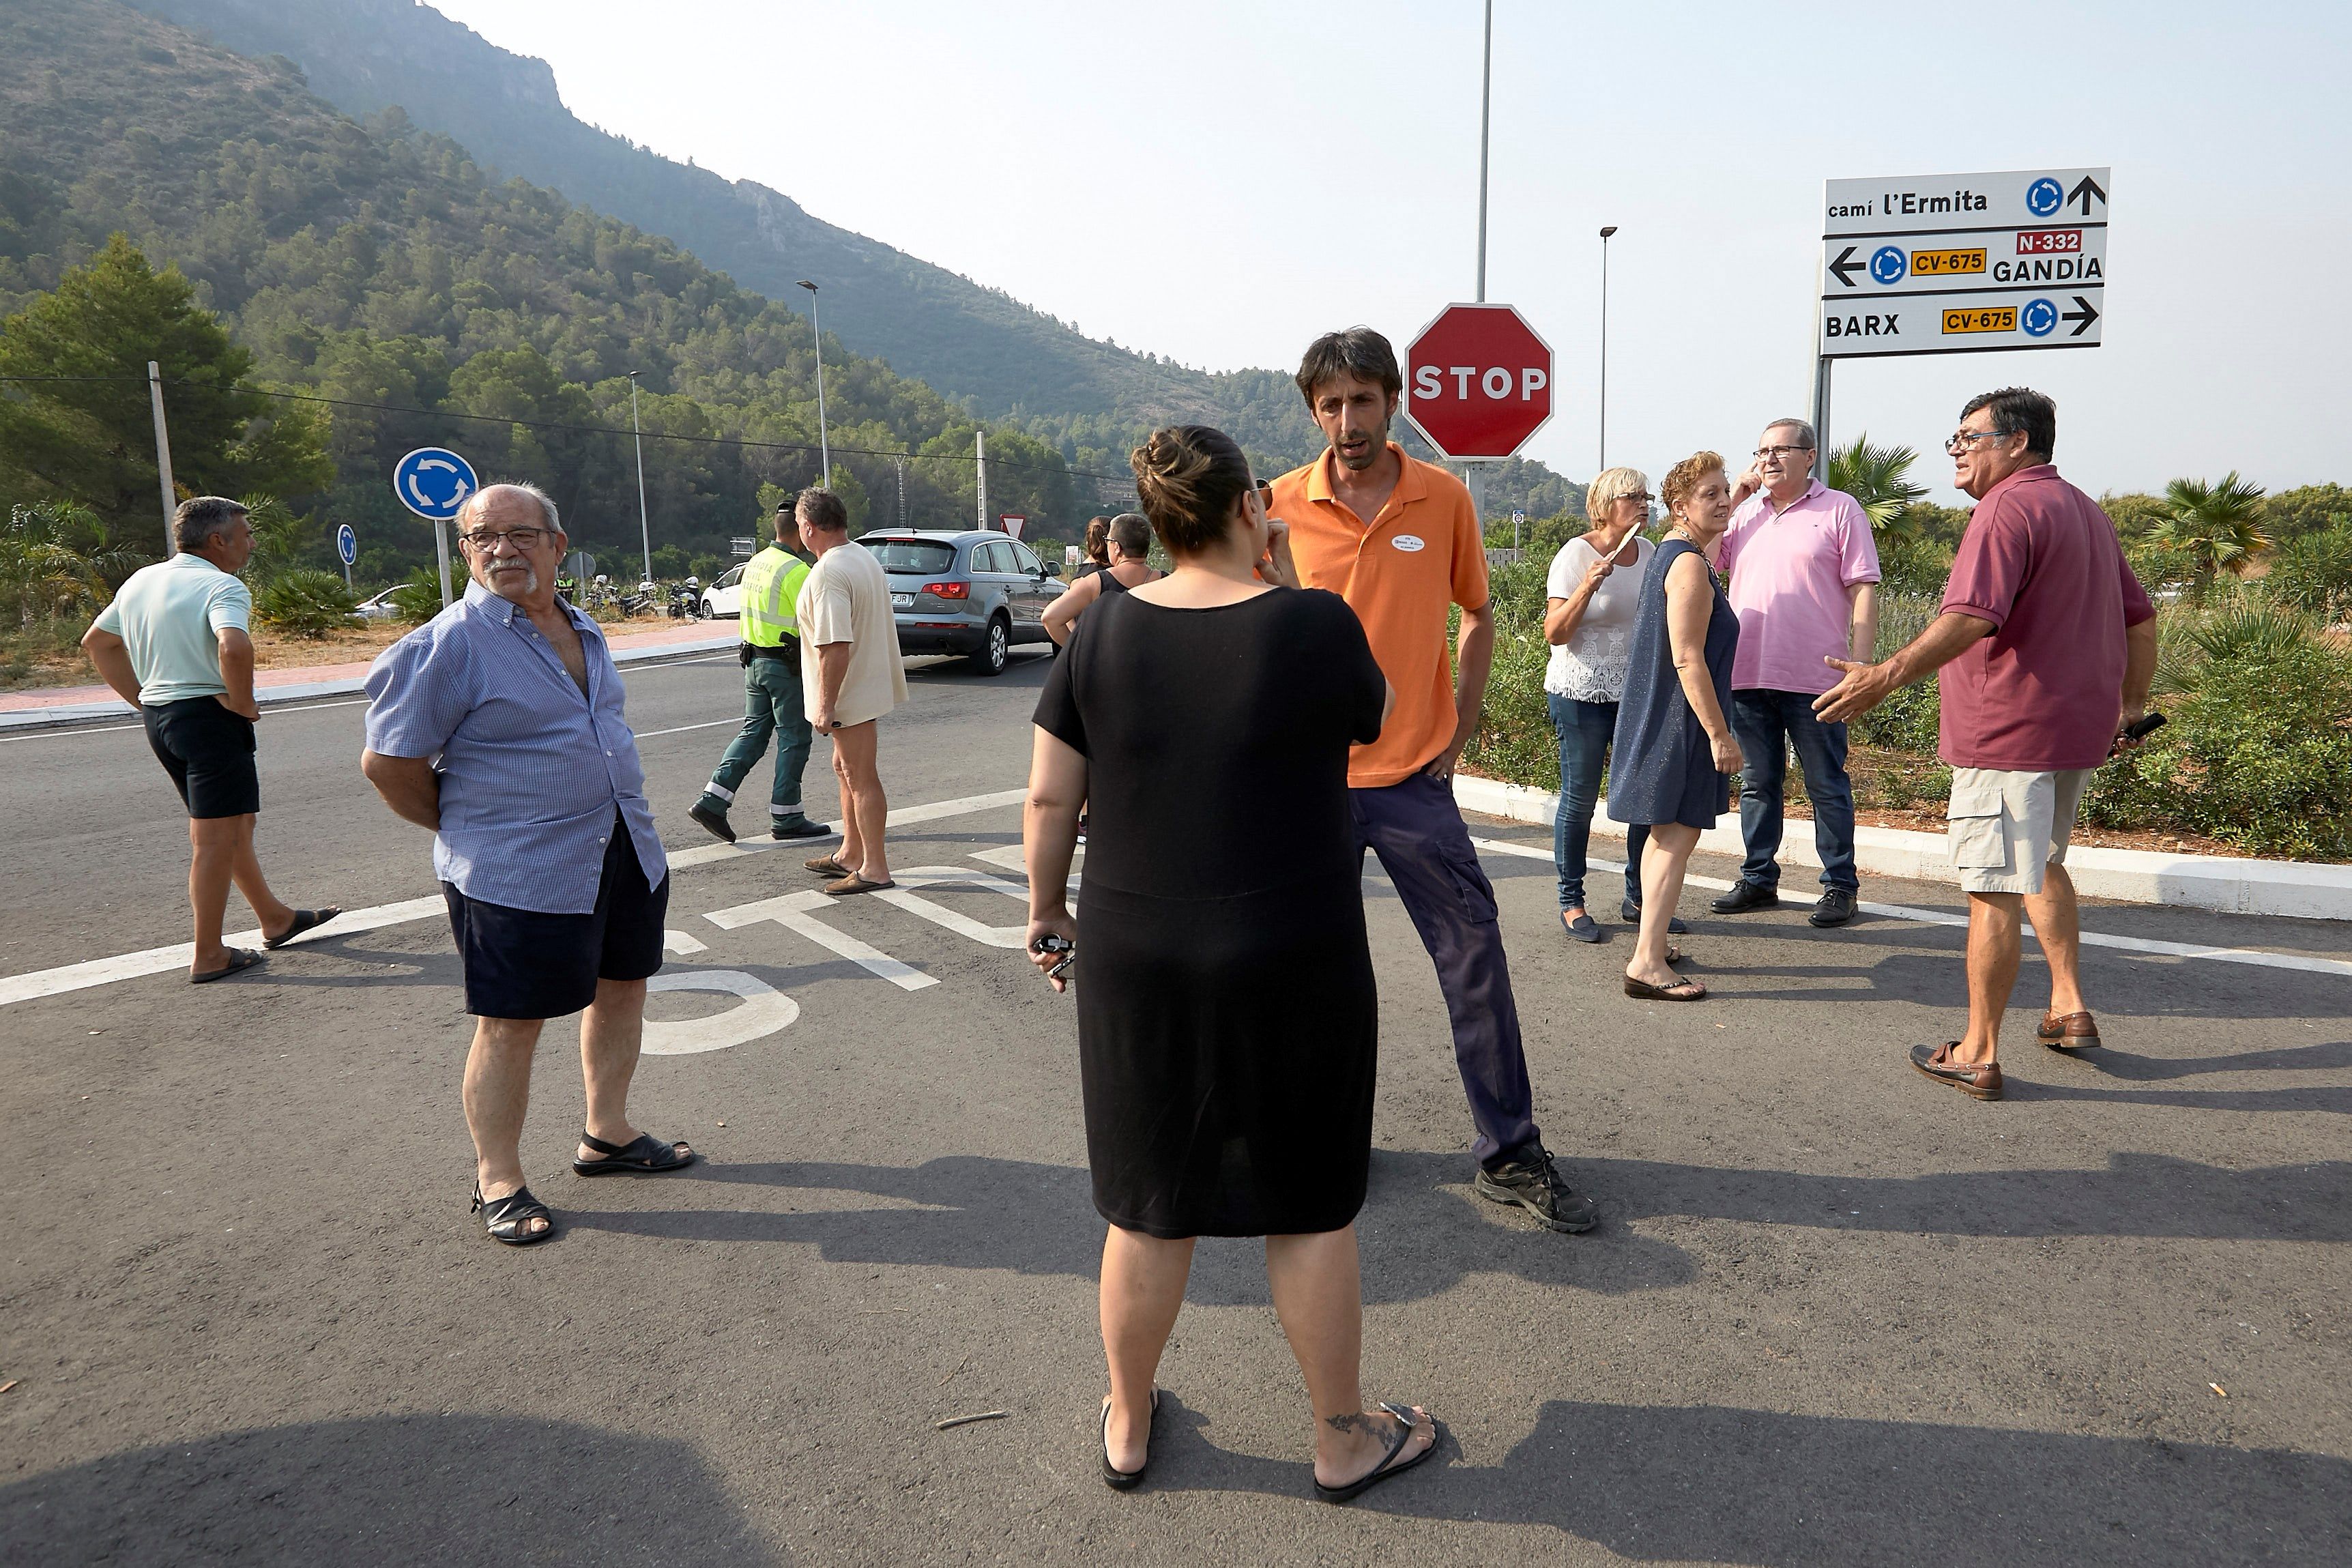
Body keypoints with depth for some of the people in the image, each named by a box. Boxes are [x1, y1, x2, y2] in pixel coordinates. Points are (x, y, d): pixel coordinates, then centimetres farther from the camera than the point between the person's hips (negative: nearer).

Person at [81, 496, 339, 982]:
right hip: (207, 714, -9)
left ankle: (275, 918, 32)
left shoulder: (140, 581, 14)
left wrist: (141, 699, 20)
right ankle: (209, 956, 3)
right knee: (217, 836, -2)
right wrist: (243, 704, -19)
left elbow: (95, 642, 23)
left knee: (232, 821, 20)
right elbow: (233, 647, -33)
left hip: (158, 717, 9)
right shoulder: (222, 586, -14)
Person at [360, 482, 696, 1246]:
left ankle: (607, 1133, 35)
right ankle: (498, 1181, 20)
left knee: (622, 987, 16)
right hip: (518, 874, -7)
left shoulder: (581, 629, 10)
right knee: (510, 1023, 3)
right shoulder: (448, 643, -13)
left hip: (626, 851, 8)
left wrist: (623, 821, 18)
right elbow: (387, 762, -10)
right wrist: (468, 830, 0)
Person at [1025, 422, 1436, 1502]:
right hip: (1294, 967, -3)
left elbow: (1050, 796, -1)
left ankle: (1128, 1427, 36)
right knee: (1311, 1207, 14)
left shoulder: (1105, 631, -4)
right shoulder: (1314, 626, -12)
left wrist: (1046, 905, 14)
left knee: (1148, 1206, 18)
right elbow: (1374, 714, 8)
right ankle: (1343, 1439, 33)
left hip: (1137, 961, 3)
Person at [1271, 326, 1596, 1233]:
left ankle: (1511, 1155, 15)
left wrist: (1461, 728, 4)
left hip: (1414, 775, 0)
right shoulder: (1283, 505, -2)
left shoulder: (1444, 498, 0)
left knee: (1475, 957, 1)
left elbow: (1478, 616, 12)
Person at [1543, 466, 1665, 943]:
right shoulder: (1576, 554, -8)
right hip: (1583, 694, -5)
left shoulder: (1650, 553, 9)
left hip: (1639, 691, 6)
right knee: (1580, 796, 0)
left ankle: (1638, 900, 15)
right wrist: (1587, 587, -26)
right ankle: (1571, 903, 12)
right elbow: (1555, 634, -14)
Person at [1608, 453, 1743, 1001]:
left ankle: (1651, 942, 28)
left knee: (1667, 833, 18)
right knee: (1679, 836, -9)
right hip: (1682, 722, -11)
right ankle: (1647, 963, -9)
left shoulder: (1667, 555, 13)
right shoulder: (1690, 566, -18)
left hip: (1660, 716, 11)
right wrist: (1719, 733, -22)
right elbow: (1688, 659, -23)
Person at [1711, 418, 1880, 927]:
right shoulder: (1745, 512, 15)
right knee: (1757, 784, 12)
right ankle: (1759, 880, 23)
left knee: (1827, 786, 4)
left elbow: (1863, 590, -4)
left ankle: (1840, 886, 13)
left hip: (1813, 677, -4)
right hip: (1747, 675, 5)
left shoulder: (1839, 509, 1)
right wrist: (1734, 497, 1)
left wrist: (1859, 662, -12)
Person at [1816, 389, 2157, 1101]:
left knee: (1993, 888, -5)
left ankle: (1978, 1053, 1)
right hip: (2080, 729, 10)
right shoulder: (2085, 510, 19)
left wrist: (1890, 676, -35)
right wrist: (2129, 709, 29)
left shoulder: (2008, 509, -13)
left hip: (2008, 734, -10)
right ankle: (2070, 1006, 29)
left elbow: (1973, 616, -29)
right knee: (2042, 862, 26)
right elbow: (2139, 618, 23)